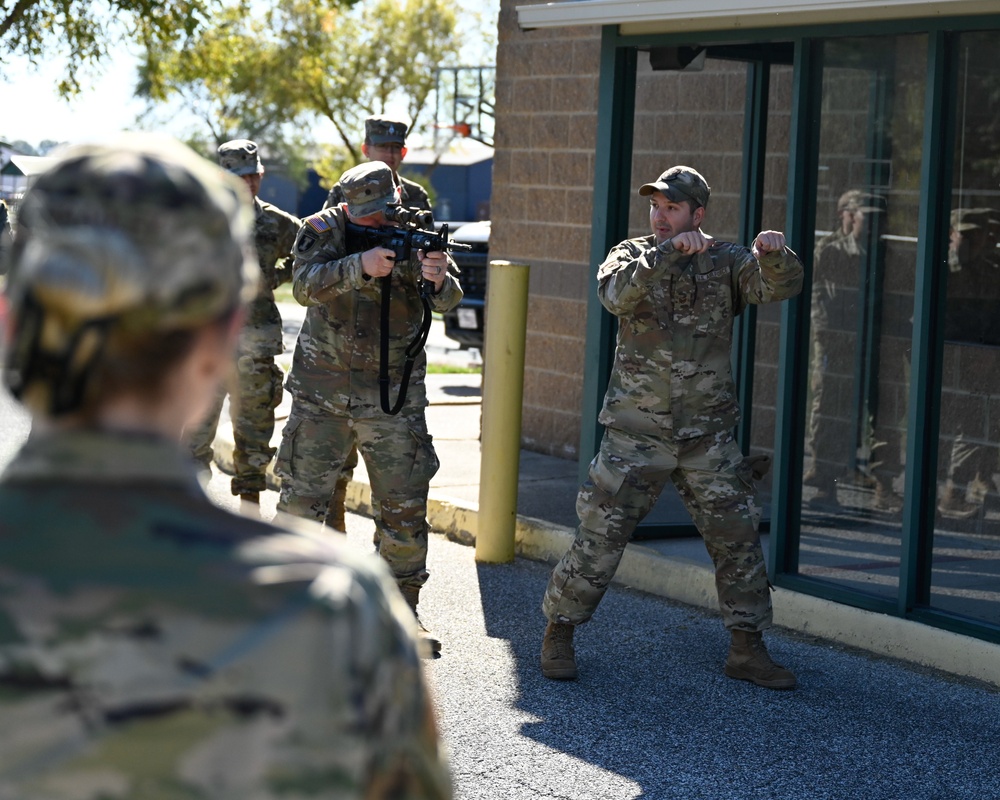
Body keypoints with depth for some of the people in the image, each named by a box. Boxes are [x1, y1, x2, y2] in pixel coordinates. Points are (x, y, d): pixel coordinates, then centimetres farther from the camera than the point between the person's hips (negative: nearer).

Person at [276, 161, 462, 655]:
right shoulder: (322, 230, -5)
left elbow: (447, 301, -13)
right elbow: (306, 285, -22)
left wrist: (439, 280, -37)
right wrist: (361, 265, -37)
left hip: (392, 398, 1)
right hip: (321, 392, -1)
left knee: (405, 508, 0)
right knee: (300, 502, 2)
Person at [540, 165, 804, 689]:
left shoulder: (724, 262, 4)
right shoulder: (632, 254, 1)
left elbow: (779, 286, -12)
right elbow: (615, 293, -21)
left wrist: (774, 254, -34)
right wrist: (667, 252, -32)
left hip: (708, 435, 2)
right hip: (637, 432, -2)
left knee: (737, 536, 3)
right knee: (600, 535, 0)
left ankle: (747, 649, 15)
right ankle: (558, 634, 15)